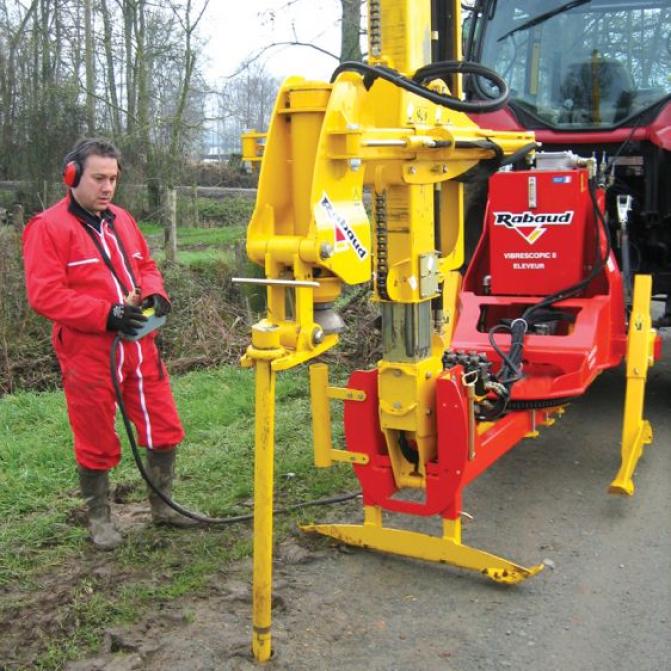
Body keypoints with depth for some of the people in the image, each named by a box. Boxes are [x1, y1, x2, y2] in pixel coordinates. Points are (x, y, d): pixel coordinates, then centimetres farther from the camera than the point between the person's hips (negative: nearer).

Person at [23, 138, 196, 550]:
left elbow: (146, 266, 21)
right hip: (89, 355, -6)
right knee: (98, 443, 7)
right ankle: (99, 518, 27)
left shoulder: (122, 221, 13)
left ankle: (162, 505, 30)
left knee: (165, 428, 11)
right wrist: (107, 314, -23)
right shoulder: (49, 227, -9)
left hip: (140, 347, 6)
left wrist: (155, 295, -3)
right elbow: (45, 294, -16)